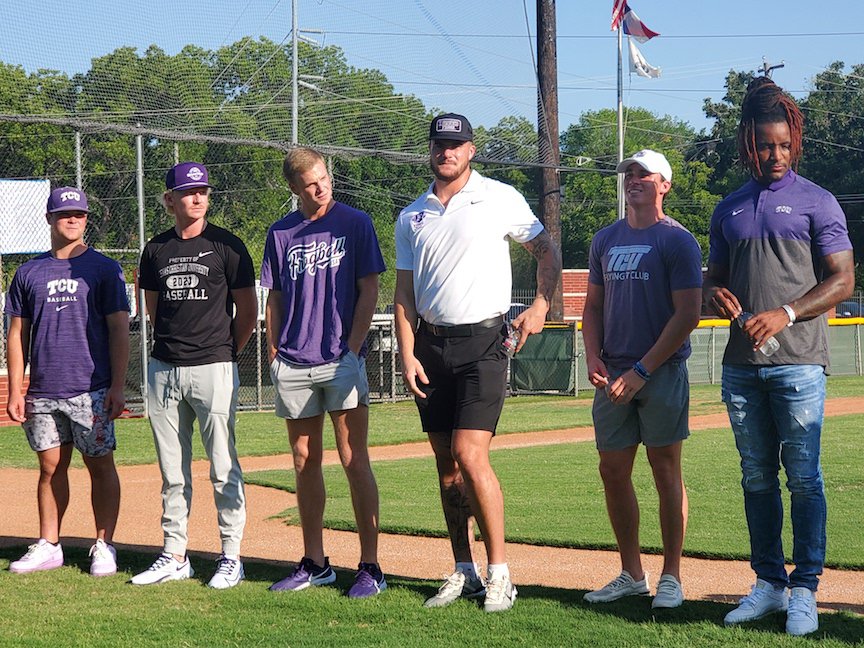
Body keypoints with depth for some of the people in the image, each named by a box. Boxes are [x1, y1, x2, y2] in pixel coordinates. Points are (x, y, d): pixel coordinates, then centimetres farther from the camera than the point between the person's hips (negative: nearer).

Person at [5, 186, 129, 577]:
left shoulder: (103, 269, 3)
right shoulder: (29, 273, 11)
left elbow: (119, 330, -1)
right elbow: (17, 335, 13)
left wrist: (117, 387, -9)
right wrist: (15, 392, 6)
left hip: (91, 391, -3)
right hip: (42, 394, 3)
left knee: (100, 465, -1)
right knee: (50, 467, 8)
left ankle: (104, 546, 6)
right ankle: (48, 546, 16)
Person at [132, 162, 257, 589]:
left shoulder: (225, 245, -1)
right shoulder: (156, 249, 11)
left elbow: (248, 309, 3)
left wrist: (227, 352, 5)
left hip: (213, 368, -4)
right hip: (164, 369, 4)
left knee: (223, 468, -3)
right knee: (172, 470, 9)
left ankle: (231, 556, 3)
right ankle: (174, 556, 16)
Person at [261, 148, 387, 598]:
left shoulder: (355, 223, 1)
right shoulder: (281, 233, 12)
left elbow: (368, 292, -1)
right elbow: (275, 299, 16)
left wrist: (352, 350, -9)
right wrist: (273, 354, 6)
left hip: (342, 362, -4)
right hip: (293, 366, 4)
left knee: (354, 461, -7)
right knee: (305, 461, 9)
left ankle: (370, 566, -4)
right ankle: (314, 563, 19)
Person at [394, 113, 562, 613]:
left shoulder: (500, 199, 1)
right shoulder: (412, 217, 12)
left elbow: (547, 250, 10)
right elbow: (405, 292, 11)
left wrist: (541, 307, -4)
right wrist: (408, 355, 0)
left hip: (482, 342, -5)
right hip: (431, 346, 5)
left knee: (470, 455, -16)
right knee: (446, 465, 6)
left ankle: (499, 574, -8)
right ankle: (464, 572, 14)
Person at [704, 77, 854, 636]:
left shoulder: (817, 202, 1)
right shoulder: (730, 209, 16)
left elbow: (842, 281, -4)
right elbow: (715, 276, 23)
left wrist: (785, 314, -17)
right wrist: (716, 293, -2)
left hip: (798, 363, -5)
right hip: (742, 364, 5)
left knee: (804, 478, -5)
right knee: (757, 479, 8)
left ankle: (805, 590, -1)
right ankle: (770, 583, 15)